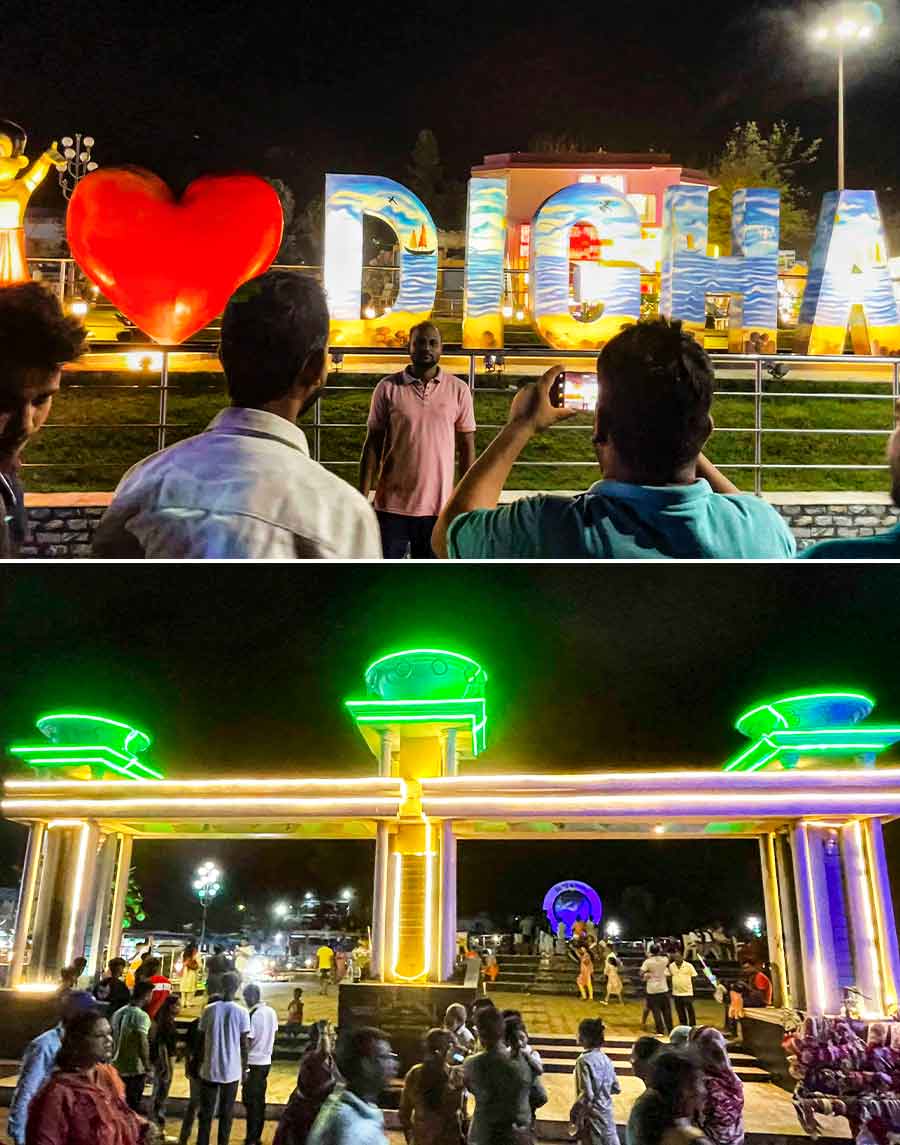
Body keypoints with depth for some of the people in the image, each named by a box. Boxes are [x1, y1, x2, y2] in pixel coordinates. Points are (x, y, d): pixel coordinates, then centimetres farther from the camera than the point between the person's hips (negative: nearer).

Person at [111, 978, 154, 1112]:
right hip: (134, 1070, -7)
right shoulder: (141, 1015, -18)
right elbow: (142, 1043, -25)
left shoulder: (118, 1012, 6)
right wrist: (147, 1067, -18)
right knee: (132, 1108, 4)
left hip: (117, 1067, 7)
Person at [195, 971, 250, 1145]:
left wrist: (201, 1063, 14)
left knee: (205, 1113, 12)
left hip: (209, 1069, 1)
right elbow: (244, 1044, -4)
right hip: (232, 1071, -1)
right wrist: (244, 1068, 8)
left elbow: (201, 1040, 1)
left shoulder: (209, 1010, -4)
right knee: (226, 1113, 11)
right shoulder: (242, 1012, -8)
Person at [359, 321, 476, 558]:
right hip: (392, 505, 0)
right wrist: (362, 498, -4)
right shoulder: (387, 388, -1)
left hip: (438, 507, 1)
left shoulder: (459, 390, 1)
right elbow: (372, 445, 2)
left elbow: (467, 448, 6)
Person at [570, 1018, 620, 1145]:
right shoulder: (605, 1059, 4)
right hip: (607, 1114, 7)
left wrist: (573, 1111, -10)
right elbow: (616, 1088, 11)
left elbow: (586, 1094, -23)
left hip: (592, 1116, -7)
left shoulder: (584, 1061, -18)